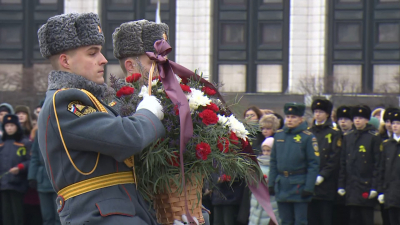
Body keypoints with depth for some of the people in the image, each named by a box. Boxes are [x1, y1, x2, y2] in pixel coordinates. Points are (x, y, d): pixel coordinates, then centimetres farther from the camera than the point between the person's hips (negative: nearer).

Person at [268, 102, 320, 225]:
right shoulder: (279, 135, 9)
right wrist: (271, 183, 8)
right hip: (282, 186, 5)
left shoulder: (308, 137, -5)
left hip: (299, 186, -5)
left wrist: (308, 187, -13)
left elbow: (314, 164, -8)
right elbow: (273, 162, 14)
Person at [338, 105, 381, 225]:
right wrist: (341, 185, 8)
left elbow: (378, 164, -6)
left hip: (366, 186, -5)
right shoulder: (347, 137, 12)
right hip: (351, 187, 5)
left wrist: (375, 187, -11)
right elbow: (343, 163, 13)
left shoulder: (374, 137, -3)